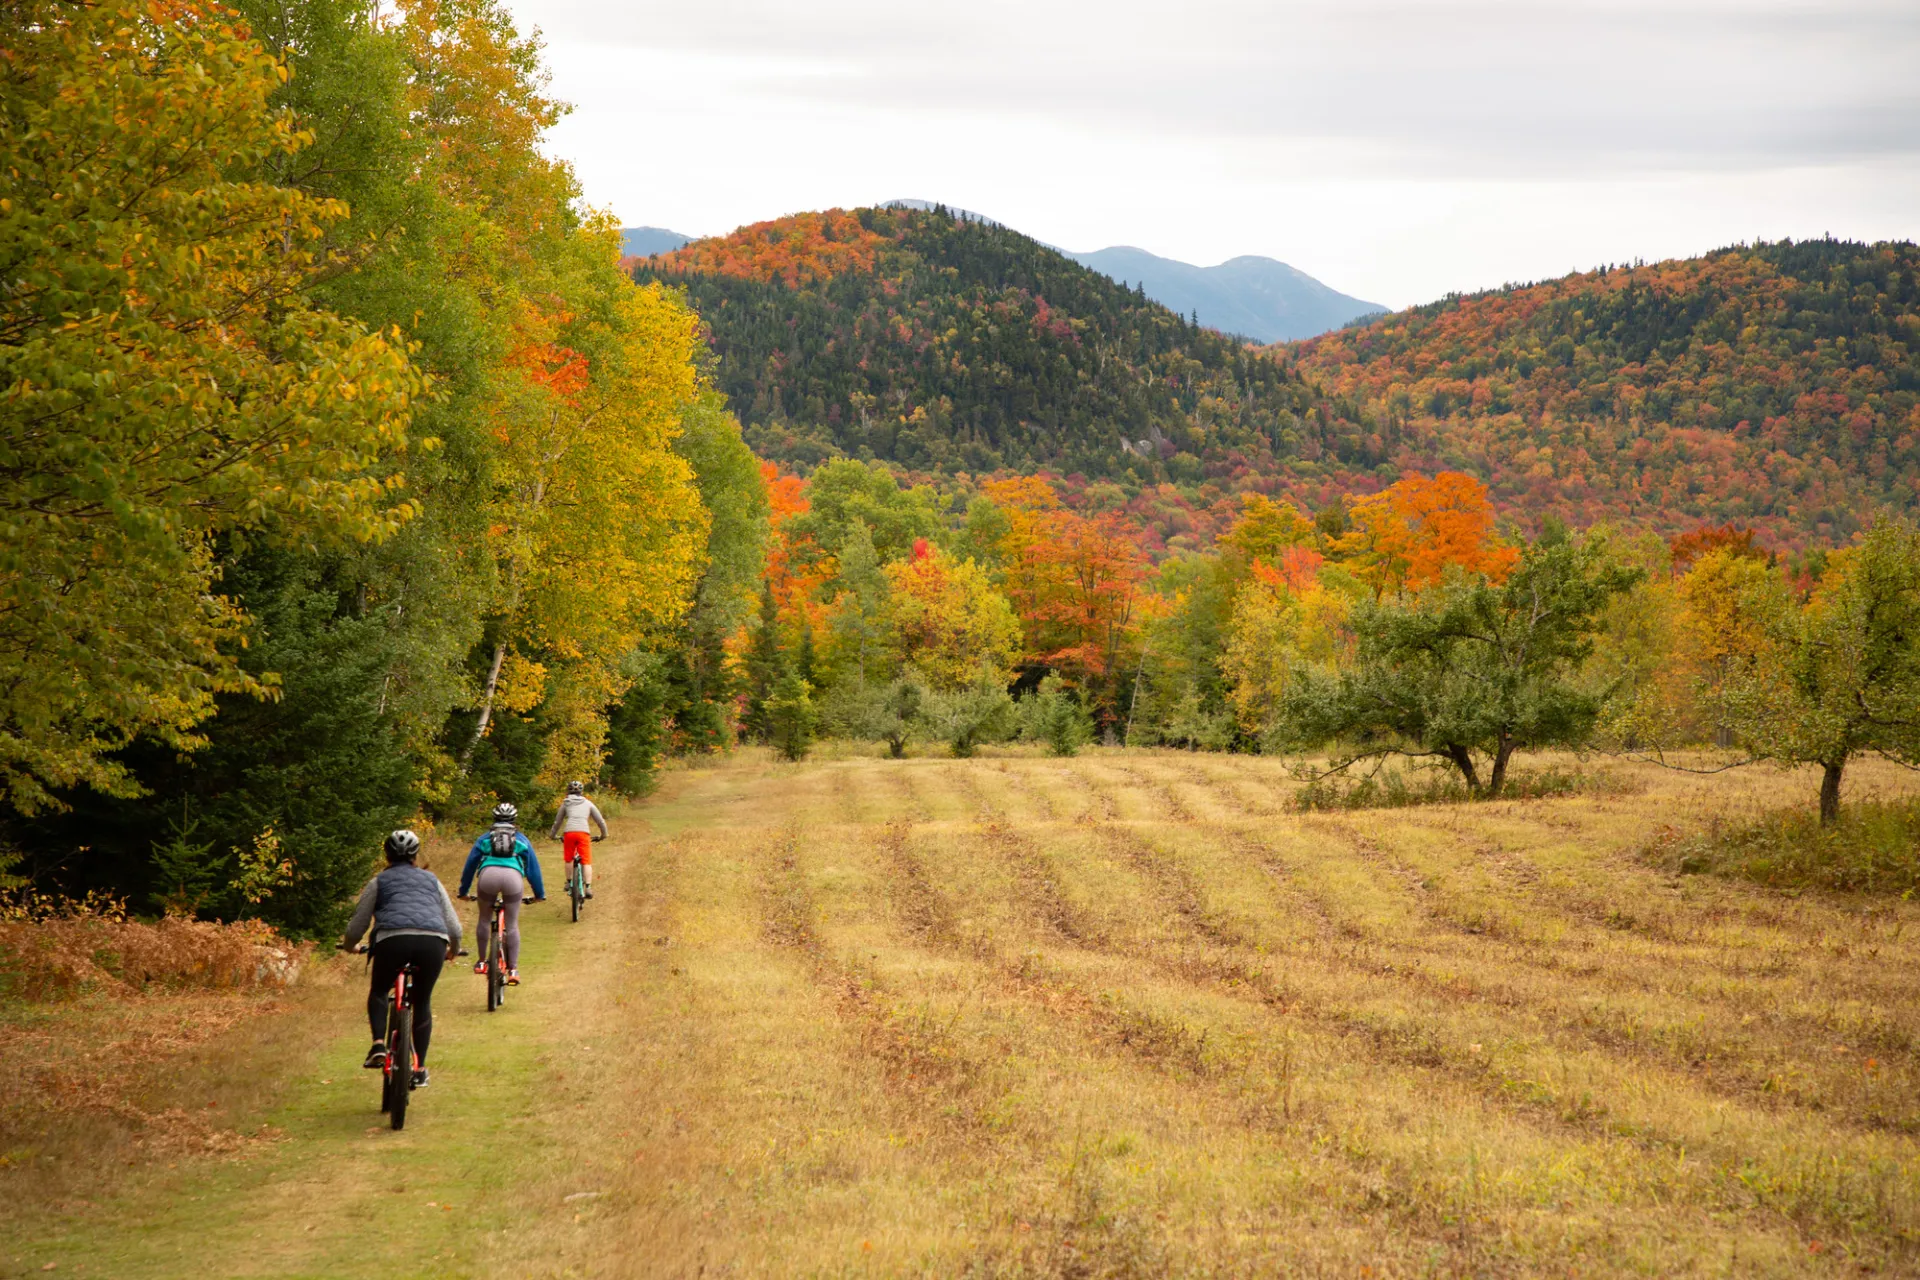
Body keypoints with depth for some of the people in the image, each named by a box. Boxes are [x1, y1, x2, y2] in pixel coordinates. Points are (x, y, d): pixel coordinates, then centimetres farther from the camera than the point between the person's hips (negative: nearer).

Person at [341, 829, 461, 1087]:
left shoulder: (379, 882, 23)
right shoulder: (431, 880, 29)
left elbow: (357, 925, 21)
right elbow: (454, 927, 25)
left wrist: (349, 945, 43)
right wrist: (452, 950, 46)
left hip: (393, 939, -2)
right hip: (433, 941, 2)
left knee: (378, 992, 24)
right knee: (422, 1002, 20)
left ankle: (379, 1045, 2)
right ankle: (420, 1069, 19)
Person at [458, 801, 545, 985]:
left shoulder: (485, 838, 28)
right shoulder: (521, 839, 27)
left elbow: (470, 864, 29)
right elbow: (533, 867, 28)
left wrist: (464, 892, 38)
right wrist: (539, 894, 37)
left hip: (488, 875, 0)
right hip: (513, 876, 0)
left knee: (484, 920, 21)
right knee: (512, 925, 9)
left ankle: (481, 961, 27)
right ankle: (513, 969, 6)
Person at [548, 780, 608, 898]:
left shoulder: (565, 803, 22)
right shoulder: (588, 803, 21)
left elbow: (558, 821, 29)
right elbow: (600, 821, 22)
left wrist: (552, 835, 44)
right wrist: (604, 835, 37)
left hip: (569, 832, 1)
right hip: (584, 832, -1)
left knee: (568, 859, 23)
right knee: (586, 862, -1)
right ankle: (588, 887, -14)